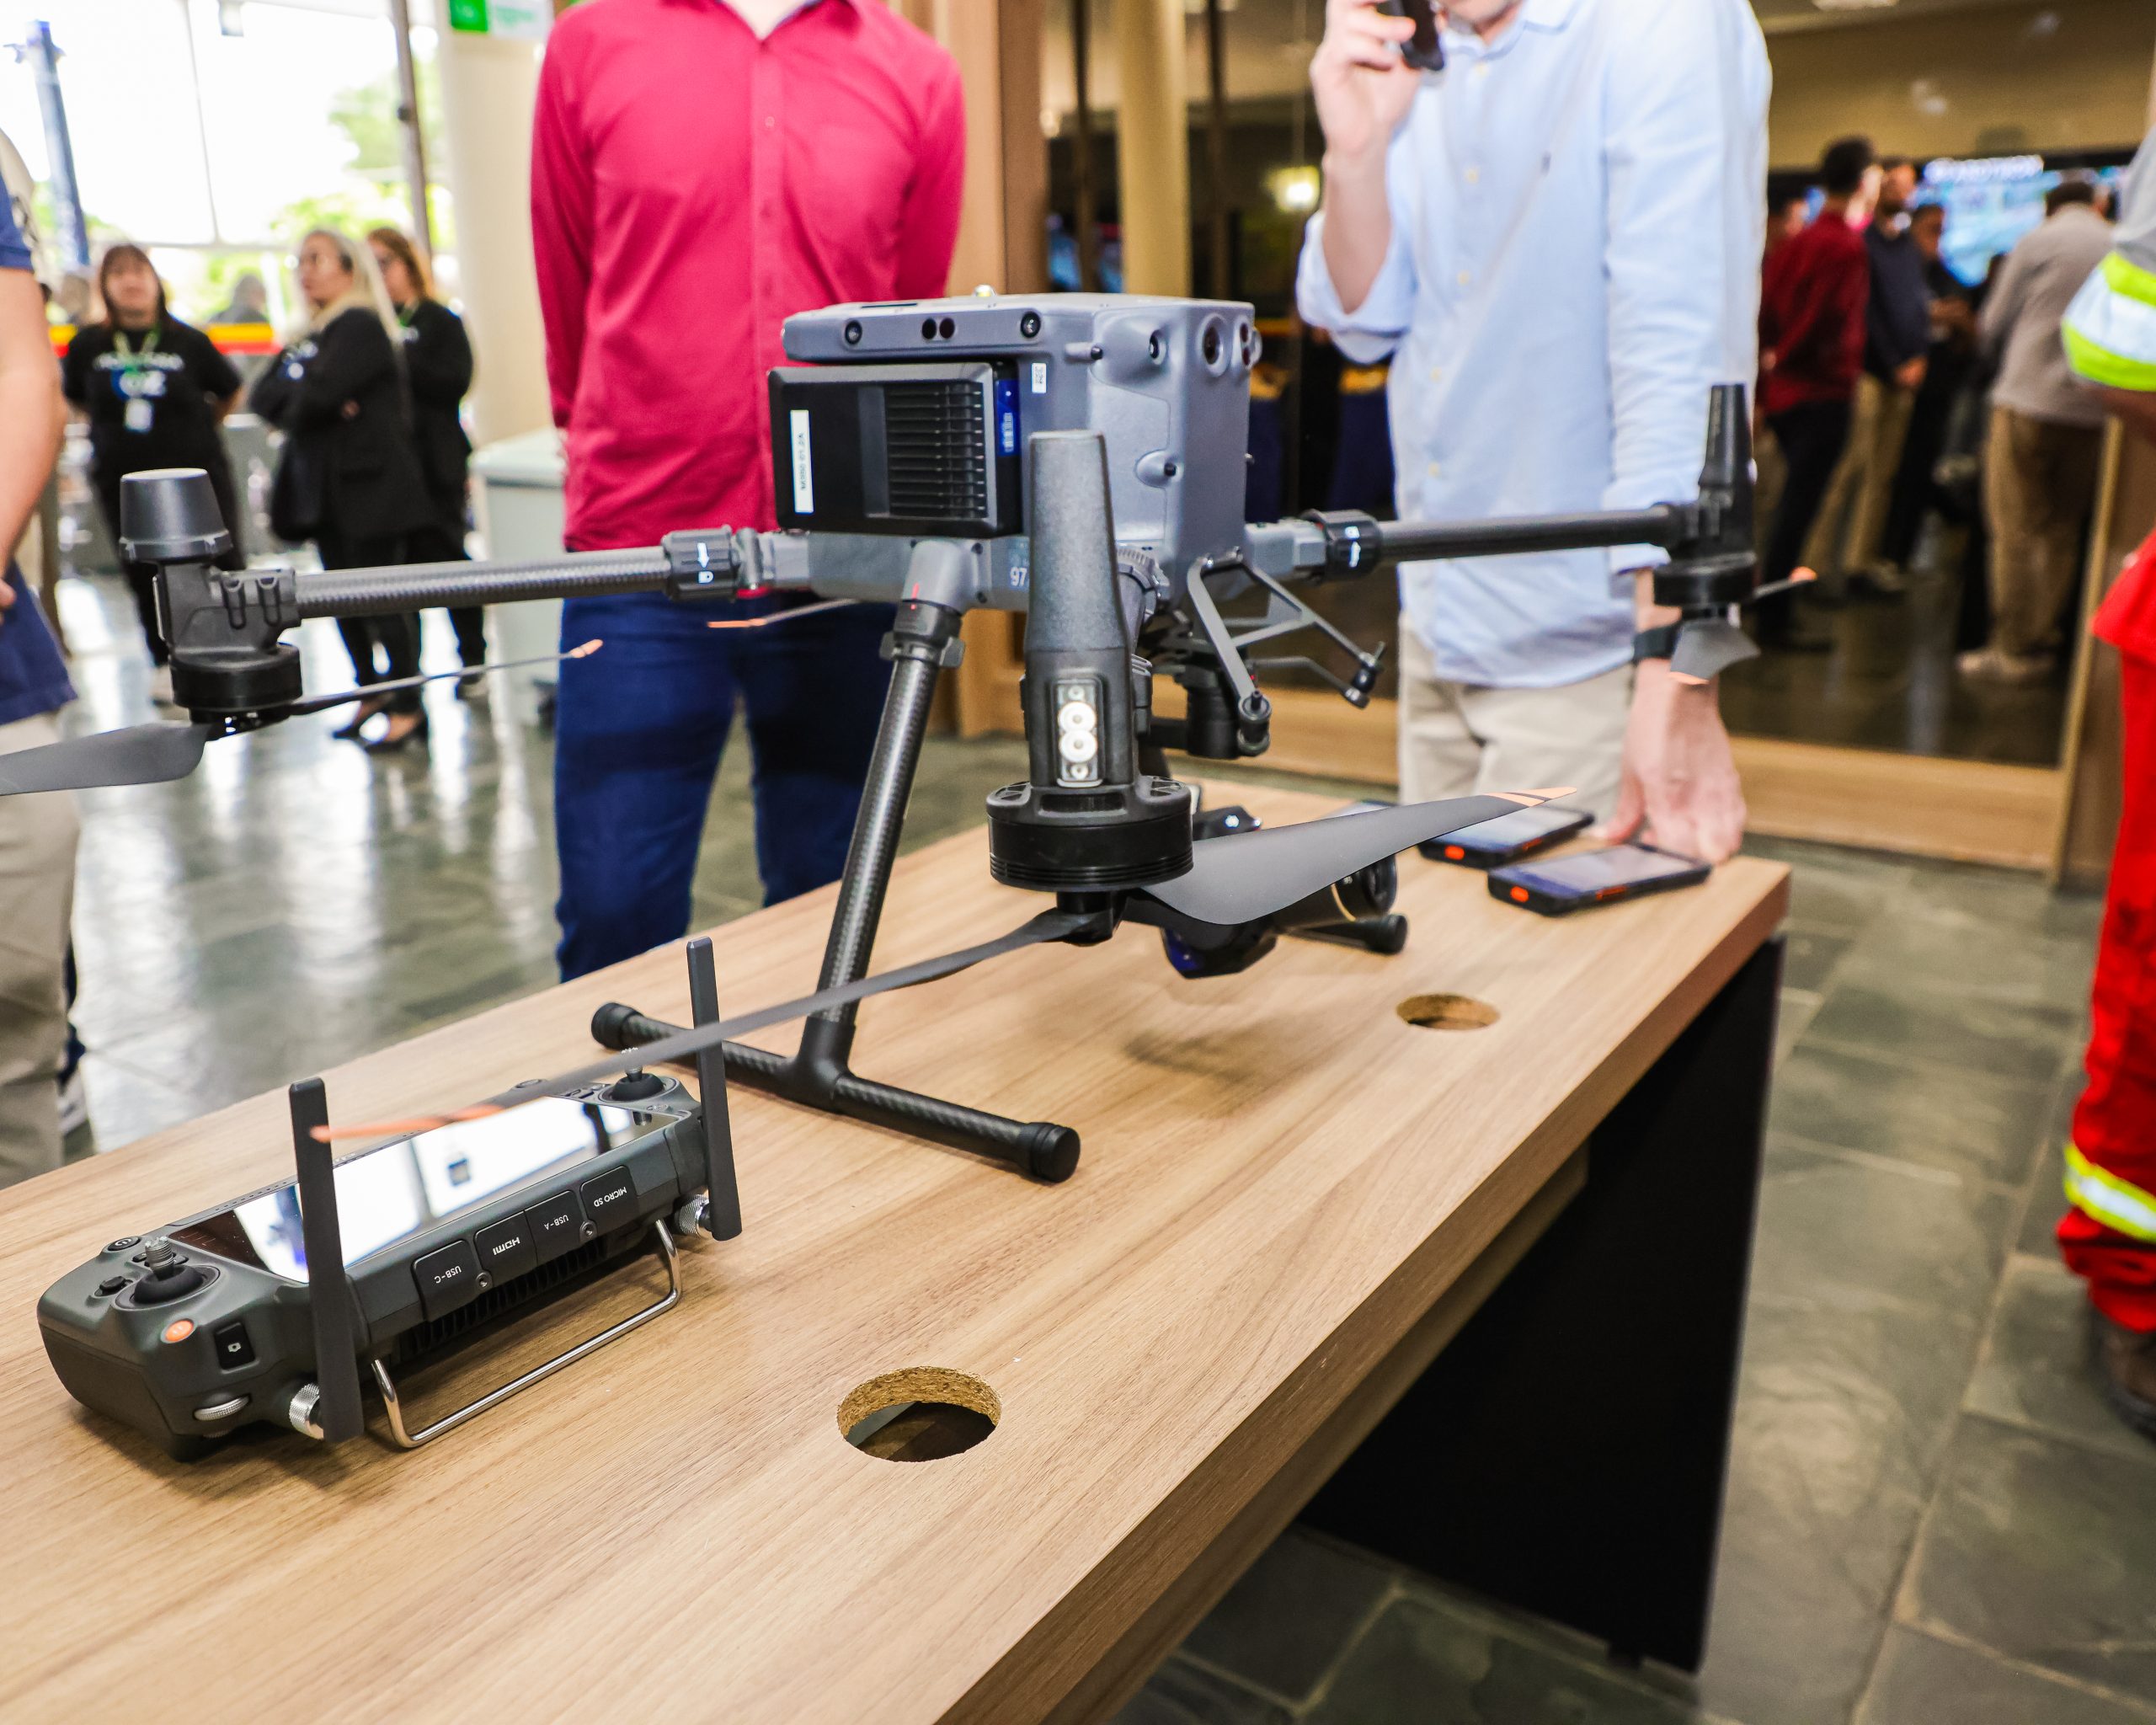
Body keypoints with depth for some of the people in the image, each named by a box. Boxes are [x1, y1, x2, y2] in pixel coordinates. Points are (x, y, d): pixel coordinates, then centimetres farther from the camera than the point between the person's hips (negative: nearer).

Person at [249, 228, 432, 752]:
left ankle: (408, 707, 0)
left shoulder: (361, 326, -9)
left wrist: (293, 408, 0)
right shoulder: (308, 336, 18)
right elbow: (263, 395, 6)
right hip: (325, 487, 9)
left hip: (368, 482, -9)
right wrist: (321, 407, -12)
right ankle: (372, 693, 23)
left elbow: (319, 392, -22)